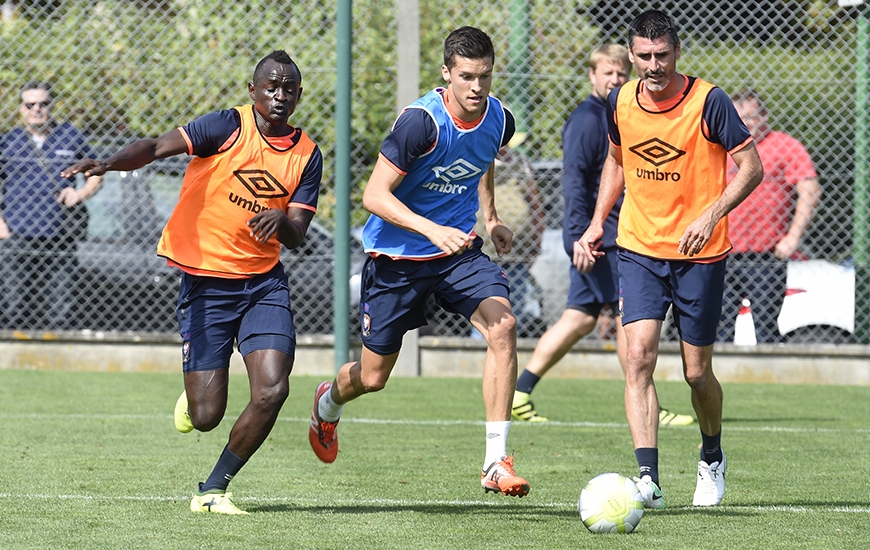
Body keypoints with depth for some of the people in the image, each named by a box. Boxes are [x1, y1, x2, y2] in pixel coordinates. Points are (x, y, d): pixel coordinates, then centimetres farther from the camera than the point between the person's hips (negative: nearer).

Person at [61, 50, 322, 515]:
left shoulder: (307, 155, 3)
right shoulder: (229, 126, -9)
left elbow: (296, 236, -1)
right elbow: (156, 147, -22)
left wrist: (281, 220, -26)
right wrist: (111, 163, -42)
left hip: (264, 283, 3)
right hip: (205, 281, -3)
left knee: (272, 392, -15)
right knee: (206, 417, -7)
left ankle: (213, 490, 7)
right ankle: (191, 396, 35)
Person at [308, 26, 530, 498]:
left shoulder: (499, 120, -6)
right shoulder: (421, 121, -25)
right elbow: (374, 195, -24)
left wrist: (490, 216, 16)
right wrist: (432, 230, -35)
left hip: (459, 249, 4)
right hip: (397, 255, -4)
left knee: (502, 326, -24)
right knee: (372, 378, 8)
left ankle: (495, 463, -22)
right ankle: (328, 404, 48)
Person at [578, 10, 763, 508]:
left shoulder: (709, 102, -13)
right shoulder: (621, 102, 0)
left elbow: (751, 167, -10)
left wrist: (711, 215, -24)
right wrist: (597, 222, 9)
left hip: (701, 255, -3)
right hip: (639, 250, 3)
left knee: (697, 372, 6)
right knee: (639, 355, -16)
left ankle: (712, 459, 36)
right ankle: (649, 480, -21)